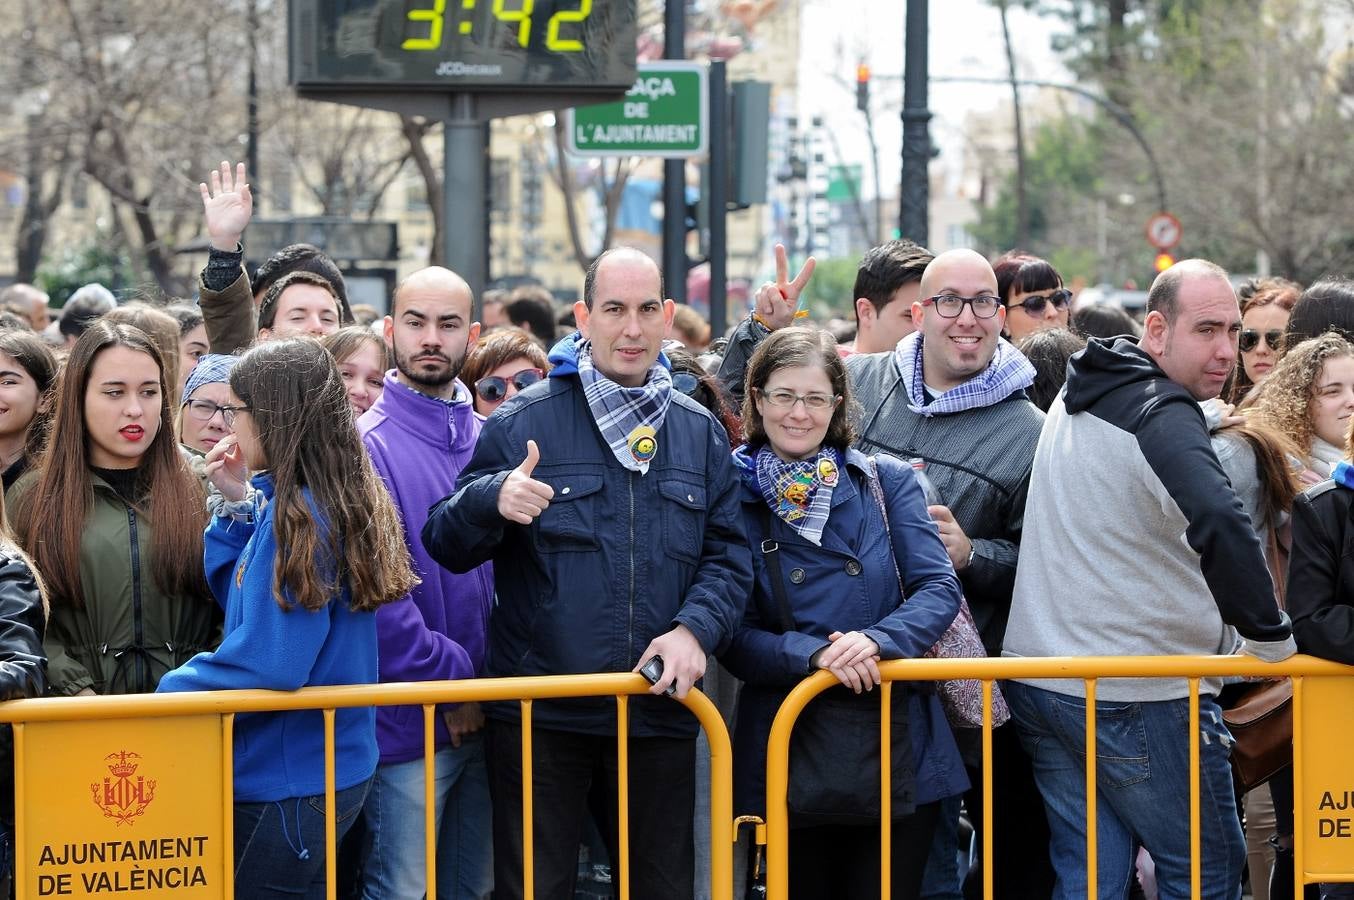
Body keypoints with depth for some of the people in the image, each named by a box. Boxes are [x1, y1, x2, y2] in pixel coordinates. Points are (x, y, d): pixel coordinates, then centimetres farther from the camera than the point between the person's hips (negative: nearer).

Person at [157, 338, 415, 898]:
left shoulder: (297, 515, -20)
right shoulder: (338, 502, 8)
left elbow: (267, 664, -24)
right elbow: (243, 603, 15)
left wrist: (172, 691, -11)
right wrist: (237, 506, 6)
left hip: (290, 789, -10)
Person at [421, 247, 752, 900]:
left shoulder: (700, 433, 10)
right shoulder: (521, 422, 0)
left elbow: (729, 555, 9)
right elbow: (446, 547, -2)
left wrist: (695, 628, -10)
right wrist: (491, 500, -24)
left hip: (661, 713, 3)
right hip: (539, 717, -3)